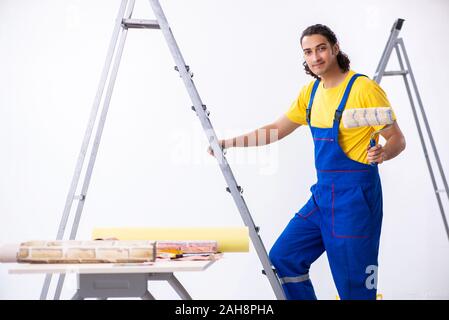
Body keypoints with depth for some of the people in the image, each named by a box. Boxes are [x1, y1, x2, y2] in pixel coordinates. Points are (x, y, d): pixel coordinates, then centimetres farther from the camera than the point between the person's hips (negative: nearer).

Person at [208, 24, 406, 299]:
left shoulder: (364, 88, -12)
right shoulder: (312, 91, 10)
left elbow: (398, 140, -9)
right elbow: (277, 130, 17)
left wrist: (382, 153, -32)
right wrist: (228, 143, 11)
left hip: (355, 195, -8)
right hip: (323, 193, 8)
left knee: (354, 286, -2)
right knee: (283, 257, 8)